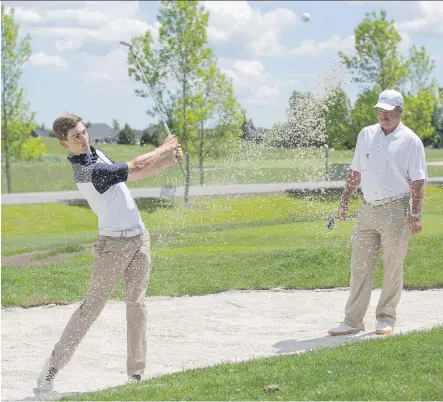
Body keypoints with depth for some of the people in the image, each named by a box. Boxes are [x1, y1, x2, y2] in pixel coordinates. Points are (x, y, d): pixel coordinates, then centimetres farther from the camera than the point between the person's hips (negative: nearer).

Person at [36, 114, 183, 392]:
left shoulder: (95, 154, 8)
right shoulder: (87, 171, -22)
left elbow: (136, 173, 10)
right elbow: (136, 168, -19)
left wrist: (170, 160, -4)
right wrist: (165, 148, -3)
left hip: (140, 238, 8)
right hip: (114, 244, -8)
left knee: (137, 303, 5)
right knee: (92, 306, -5)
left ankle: (137, 373, 8)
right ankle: (54, 366, 5)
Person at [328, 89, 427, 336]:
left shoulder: (410, 141, -4)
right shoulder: (366, 135, 12)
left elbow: (418, 182, -7)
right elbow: (355, 172, 19)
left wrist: (415, 214, -14)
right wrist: (345, 201, 13)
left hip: (396, 211, -5)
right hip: (368, 209, 5)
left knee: (393, 268, 1)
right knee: (360, 267, 4)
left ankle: (386, 319, 12)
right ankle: (353, 321, 8)